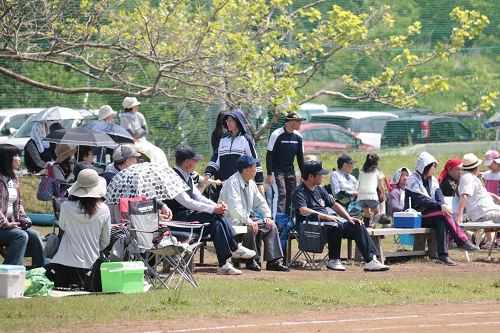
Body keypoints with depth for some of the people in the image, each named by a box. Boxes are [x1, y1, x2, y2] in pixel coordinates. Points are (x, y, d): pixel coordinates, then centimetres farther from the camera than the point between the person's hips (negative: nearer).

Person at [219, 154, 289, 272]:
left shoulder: (250, 183, 13)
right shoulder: (233, 182, -18)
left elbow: (260, 202, 21)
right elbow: (234, 207, -27)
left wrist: (267, 216, 3)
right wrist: (249, 222, -30)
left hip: (247, 217, 9)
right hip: (232, 220, -9)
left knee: (271, 226, -6)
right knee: (249, 229, -36)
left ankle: (272, 261, -11)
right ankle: (250, 261, -17)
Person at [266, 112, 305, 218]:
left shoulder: (298, 137, 5)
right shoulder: (277, 135, -12)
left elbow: (300, 157, 15)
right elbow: (269, 155, -10)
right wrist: (269, 174, -15)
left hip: (290, 172, 6)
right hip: (277, 171, -6)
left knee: (291, 196, 3)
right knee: (280, 194, -18)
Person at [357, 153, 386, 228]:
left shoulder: (362, 172, 22)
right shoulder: (377, 171, 13)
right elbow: (381, 186, 22)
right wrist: (383, 194, 40)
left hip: (360, 196, 4)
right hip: (371, 195, -4)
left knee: (367, 213, 16)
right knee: (377, 212, 9)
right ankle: (373, 224, -21)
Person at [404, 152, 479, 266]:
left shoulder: (432, 180, 17)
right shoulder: (412, 181, -7)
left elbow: (438, 194, 2)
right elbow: (422, 200, -19)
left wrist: (442, 204, -21)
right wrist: (440, 206, -26)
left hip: (429, 214, 6)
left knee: (442, 222, -28)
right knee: (444, 215, -28)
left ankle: (442, 255, -39)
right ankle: (463, 242, -26)